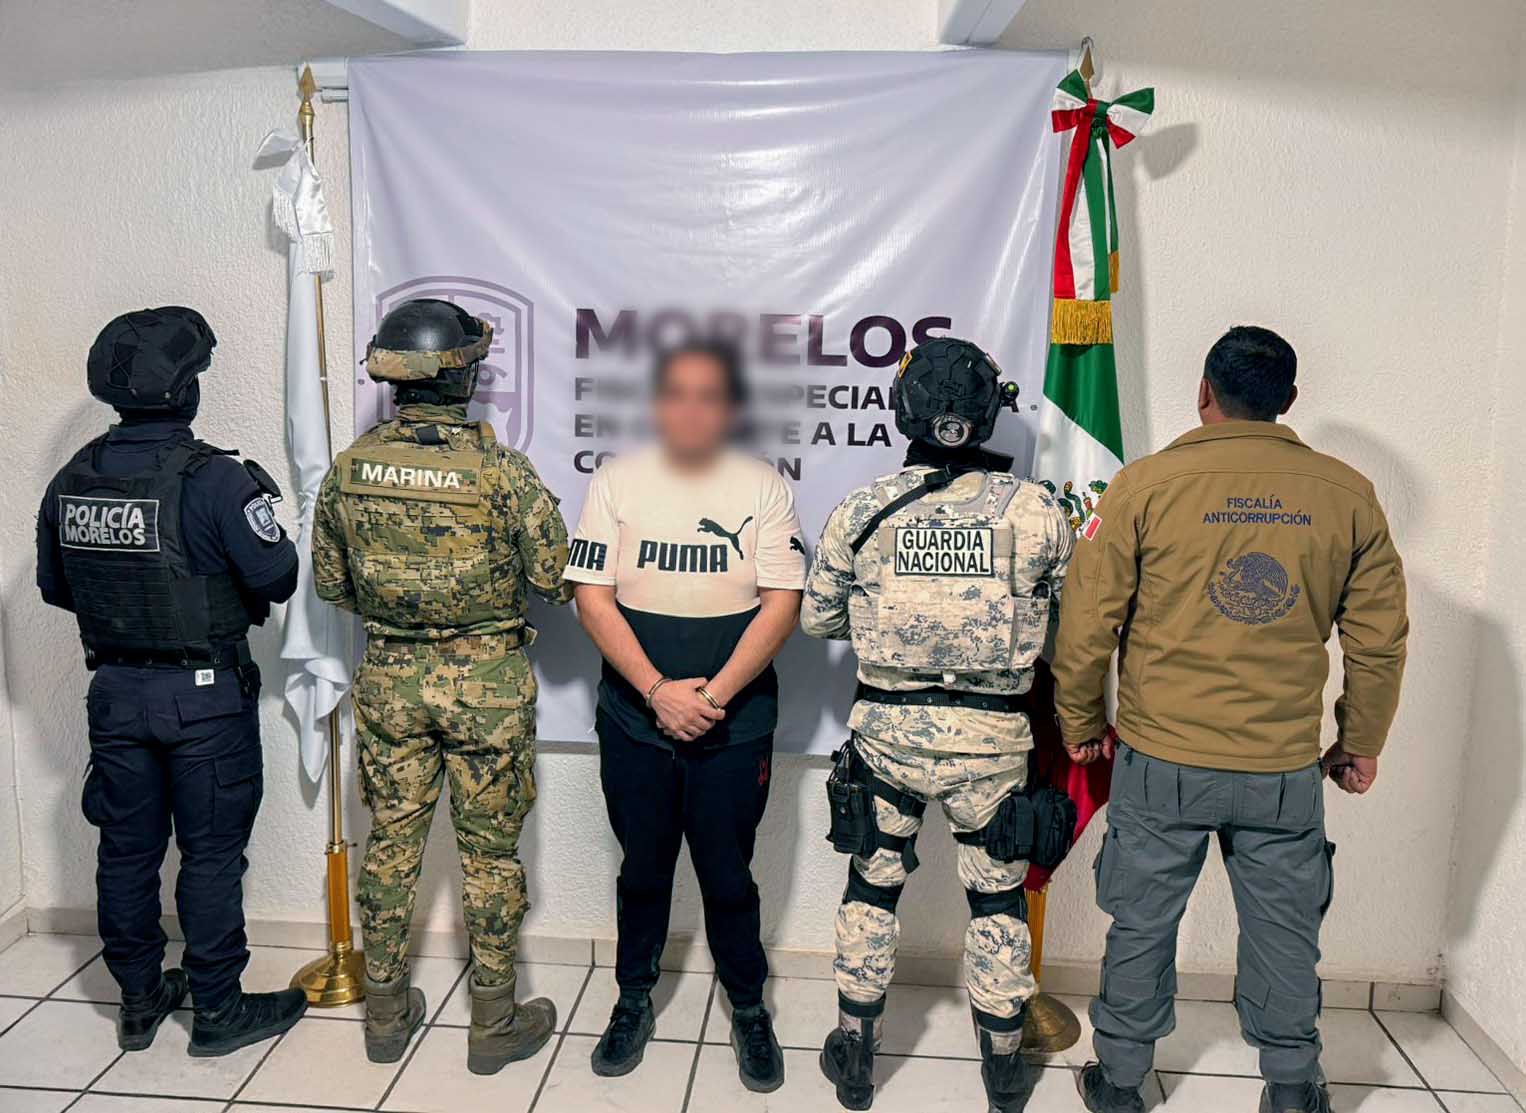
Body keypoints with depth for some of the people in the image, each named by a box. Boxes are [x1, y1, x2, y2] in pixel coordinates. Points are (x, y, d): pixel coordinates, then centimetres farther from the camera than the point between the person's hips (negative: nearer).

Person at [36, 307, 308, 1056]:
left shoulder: (71, 481, 0)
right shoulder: (213, 478, -19)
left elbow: (54, 587, 10)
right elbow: (277, 579, -19)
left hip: (115, 692, 6)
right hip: (205, 695, -5)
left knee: (126, 849, 16)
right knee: (211, 854, 6)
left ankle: (139, 1000, 31)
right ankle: (217, 1012, 17)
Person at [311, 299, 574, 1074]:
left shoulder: (348, 468, -3)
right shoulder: (502, 471, -16)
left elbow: (330, 583, 7)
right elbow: (556, 580, -12)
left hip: (388, 678, 4)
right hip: (487, 682, -3)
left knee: (391, 841, 16)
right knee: (489, 851, 9)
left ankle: (386, 1014, 30)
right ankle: (494, 1024, 22)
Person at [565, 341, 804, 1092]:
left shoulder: (764, 488, -2)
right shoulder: (617, 482, 0)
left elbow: (782, 603, -7)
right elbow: (593, 598, -4)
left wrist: (714, 694, -15)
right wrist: (657, 690, -14)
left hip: (734, 721, -1)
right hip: (635, 717, 1)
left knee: (727, 873, 9)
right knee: (642, 867, 15)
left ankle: (748, 1009, 29)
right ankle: (634, 1000, 35)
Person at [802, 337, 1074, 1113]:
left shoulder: (861, 510, -6)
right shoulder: (1036, 509, -8)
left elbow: (816, 617, 4)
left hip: (887, 728, 1)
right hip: (994, 736, 0)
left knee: (872, 886, 17)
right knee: (997, 896, 17)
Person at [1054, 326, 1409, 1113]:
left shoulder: (1145, 484, -8)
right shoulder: (1347, 494, -1)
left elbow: (1087, 621, -7)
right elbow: (1380, 637, 4)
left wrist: (1080, 722, 7)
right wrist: (1361, 743, 17)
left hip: (1161, 761, -1)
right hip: (1287, 767, 2)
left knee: (1142, 924, 12)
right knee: (1284, 930, 16)